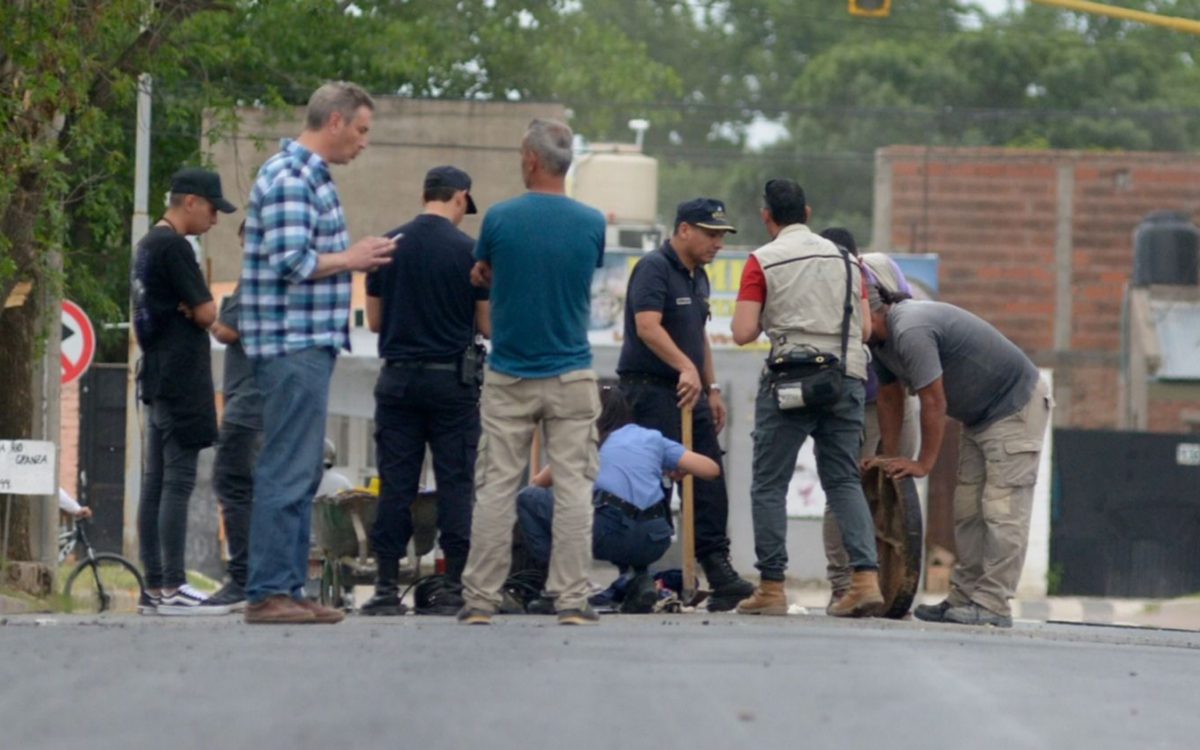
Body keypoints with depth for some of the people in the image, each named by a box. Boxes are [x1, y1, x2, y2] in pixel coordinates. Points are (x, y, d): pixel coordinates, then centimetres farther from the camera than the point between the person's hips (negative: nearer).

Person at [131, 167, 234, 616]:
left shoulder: (147, 246, 17)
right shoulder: (174, 247, -14)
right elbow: (206, 313, -15)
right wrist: (202, 308, 6)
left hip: (156, 379, 10)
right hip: (181, 381, -10)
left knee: (154, 484, 9)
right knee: (178, 483, -10)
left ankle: (154, 587, 10)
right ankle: (172, 589, -12)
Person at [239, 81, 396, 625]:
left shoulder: (311, 177, 19)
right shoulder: (288, 179, -14)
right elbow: (289, 261, -22)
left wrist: (354, 258, 12)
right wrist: (350, 259, -11)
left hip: (308, 344, 11)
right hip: (293, 344, -11)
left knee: (299, 472, 12)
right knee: (288, 472, -10)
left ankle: (288, 588, 15)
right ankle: (268, 593, -10)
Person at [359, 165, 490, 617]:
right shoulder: (469, 250, -6)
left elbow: (374, 320, 8)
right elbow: (488, 325, -3)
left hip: (398, 377, 3)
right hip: (452, 379, -3)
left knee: (395, 483, 4)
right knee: (455, 483, 2)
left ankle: (388, 588, 2)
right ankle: (453, 587, 0)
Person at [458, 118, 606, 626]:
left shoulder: (501, 218, -7)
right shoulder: (592, 223, -2)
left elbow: (480, 274, 10)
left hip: (508, 379, -1)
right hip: (571, 377, 1)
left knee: (496, 488, 3)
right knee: (573, 486, 2)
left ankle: (481, 599, 3)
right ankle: (572, 599, -2)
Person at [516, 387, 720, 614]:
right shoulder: (653, 439, 24)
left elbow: (539, 482, 35)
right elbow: (711, 469, 18)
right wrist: (677, 471, 39)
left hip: (609, 535, -3)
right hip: (653, 542, 3)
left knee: (528, 499, 17)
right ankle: (641, 578, 13)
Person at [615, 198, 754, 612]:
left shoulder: (698, 276, 18)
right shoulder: (654, 268, -12)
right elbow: (647, 326, -24)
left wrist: (711, 388, 22)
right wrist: (686, 368, -33)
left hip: (689, 391, 9)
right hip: (650, 387, -9)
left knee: (709, 484, 5)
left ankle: (718, 571, 7)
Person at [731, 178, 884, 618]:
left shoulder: (763, 261, -1)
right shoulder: (845, 259, 12)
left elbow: (743, 333, -7)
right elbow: (866, 329, 11)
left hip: (792, 379, -4)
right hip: (846, 378, 4)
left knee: (769, 485, 4)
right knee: (844, 480, 9)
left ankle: (772, 588, 1)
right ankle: (866, 577, -5)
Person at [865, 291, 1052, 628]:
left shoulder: (911, 331, -28)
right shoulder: (883, 339, 3)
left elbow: (934, 403, -24)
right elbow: (890, 398, 15)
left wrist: (923, 464, -16)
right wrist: (889, 457, 14)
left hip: (1017, 406, -10)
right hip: (980, 416, 10)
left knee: (1002, 510, -13)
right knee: (968, 510, 8)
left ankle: (993, 604, -16)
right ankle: (964, 597, 10)